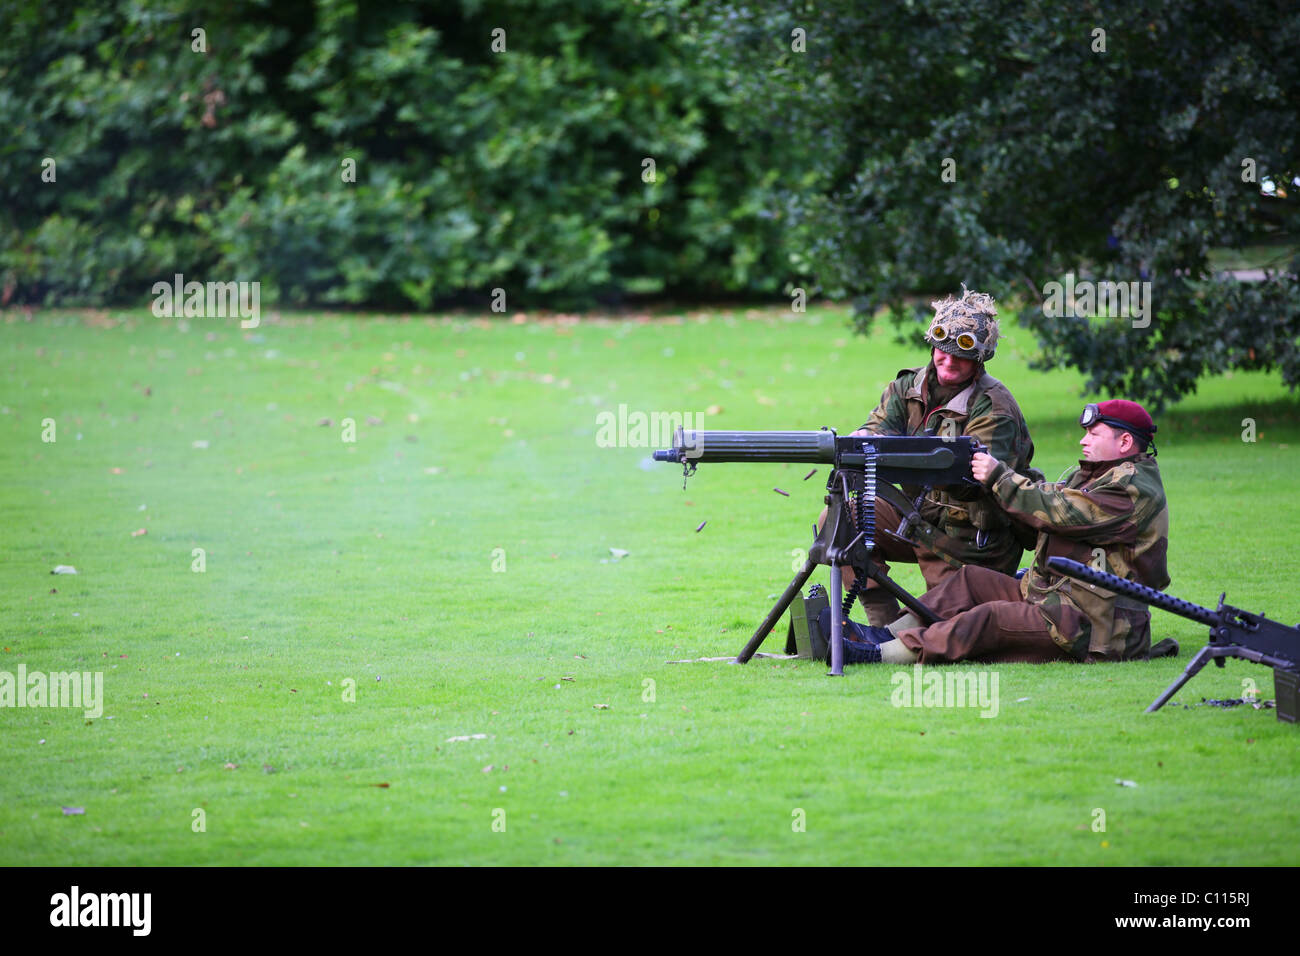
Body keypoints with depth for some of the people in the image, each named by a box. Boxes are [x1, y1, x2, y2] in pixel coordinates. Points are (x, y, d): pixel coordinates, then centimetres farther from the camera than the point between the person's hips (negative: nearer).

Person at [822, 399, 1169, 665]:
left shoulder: (1134, 490, -12)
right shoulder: (1087, 476, 21)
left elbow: (1060, 512, -19)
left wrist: (999, 477, -12)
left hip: (1091, 627, -10)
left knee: (990, 618, -24)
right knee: (972, 580, 3)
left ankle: (881, 655, -31)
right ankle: (885, 635, -6)